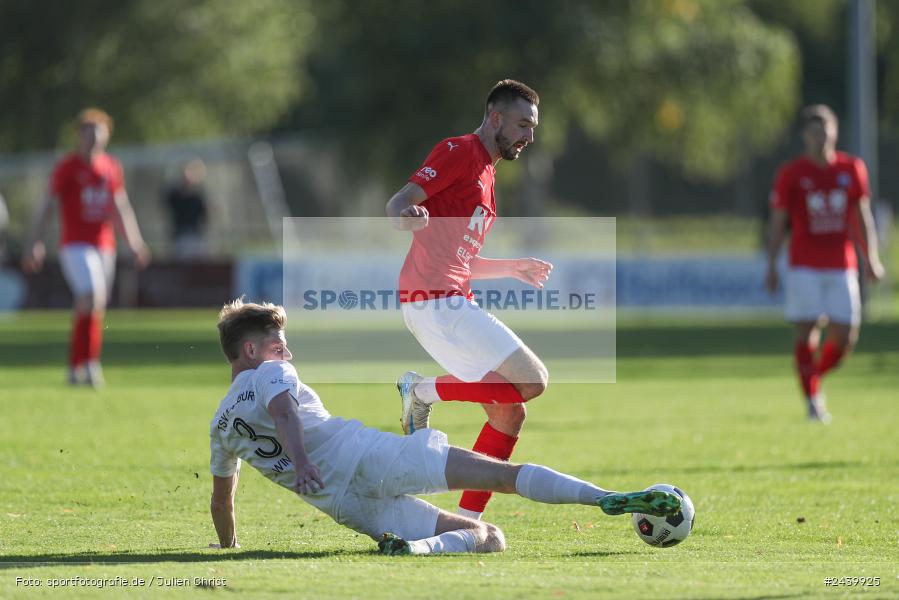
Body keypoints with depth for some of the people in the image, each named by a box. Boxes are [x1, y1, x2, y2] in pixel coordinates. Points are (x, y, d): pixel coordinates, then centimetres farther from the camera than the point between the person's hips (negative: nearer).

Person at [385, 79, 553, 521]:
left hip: (446, 302, 10)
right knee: (532, 381, -16)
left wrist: (511, 268, 31)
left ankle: (467, 522, 9)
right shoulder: (459, 152, -2)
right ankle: (426, 391, -7)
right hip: (436, 298, -10)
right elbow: (397, 203, -13)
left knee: (510, 414, 9)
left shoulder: (484, 172, 27)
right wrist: (406, 216, -35)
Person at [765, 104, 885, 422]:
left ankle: (816, 377, 25)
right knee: (806, 333, -9)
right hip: (805, 268, -3)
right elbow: (778, 223, 2)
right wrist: (771, 267, -4)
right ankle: (811, 399, -1)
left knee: (845, 337, -1)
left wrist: (871, 259, 8)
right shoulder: (790, 174, -2)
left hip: (842, 266, 3)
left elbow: (862, 216, 14)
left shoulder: (852, 169, 6)